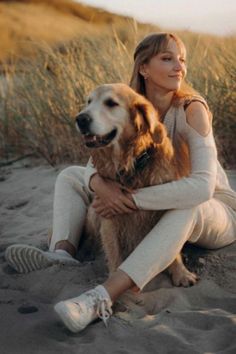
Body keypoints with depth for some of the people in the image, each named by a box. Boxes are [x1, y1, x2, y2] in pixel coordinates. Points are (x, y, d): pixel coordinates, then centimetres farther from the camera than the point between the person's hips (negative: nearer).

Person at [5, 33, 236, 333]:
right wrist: (99, 184, -33)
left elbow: (202, 186, -35)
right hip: (152, 210, 6)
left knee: (188, 207, -42)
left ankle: (101, 299, -51)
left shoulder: (192, 109, -23)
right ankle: (61, 254, -28)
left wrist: (130, 200, -38)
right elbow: (96, 161, -8)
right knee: (70, 176, 0)